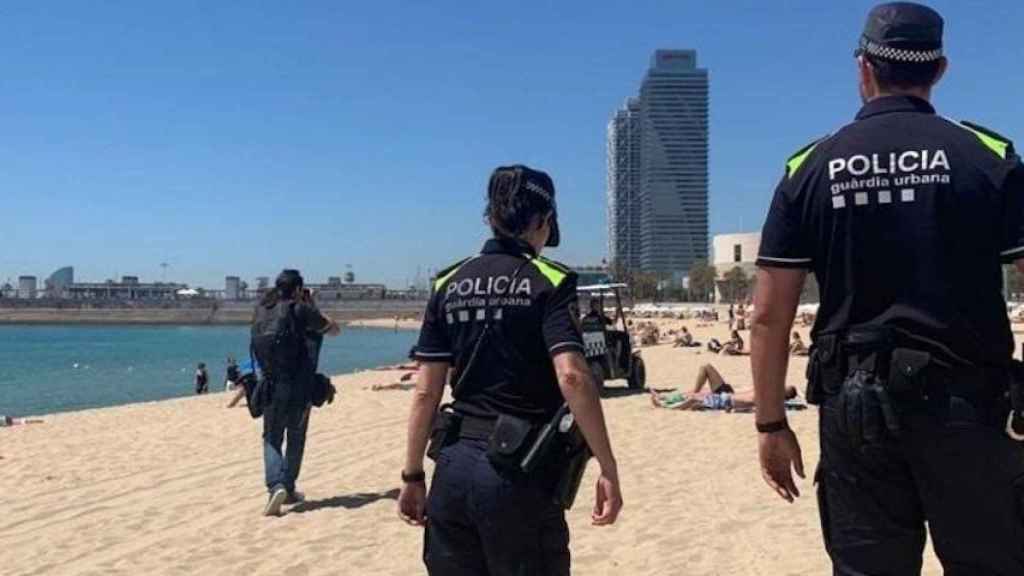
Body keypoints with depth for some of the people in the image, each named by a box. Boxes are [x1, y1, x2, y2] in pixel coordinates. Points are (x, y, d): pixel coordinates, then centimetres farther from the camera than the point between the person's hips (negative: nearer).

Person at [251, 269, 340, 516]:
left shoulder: (262, 309, 6)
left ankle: (276, 486, -9)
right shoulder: (301, 310, -6)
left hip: (271, 387, 3)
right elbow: (334, 329, 5)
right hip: (299, 389, -3)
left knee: (272, 438, 12)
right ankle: (288, 489, 21)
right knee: (295, 439, 15)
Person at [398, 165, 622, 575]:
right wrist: (608, 468, -15)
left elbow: (426, 392, 4)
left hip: (455, 468, 5)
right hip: (519, 473, -4)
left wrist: (413, 476, 10)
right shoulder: (548, 283, -6)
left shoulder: (448, 285, 7)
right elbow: (572, 377, -19)